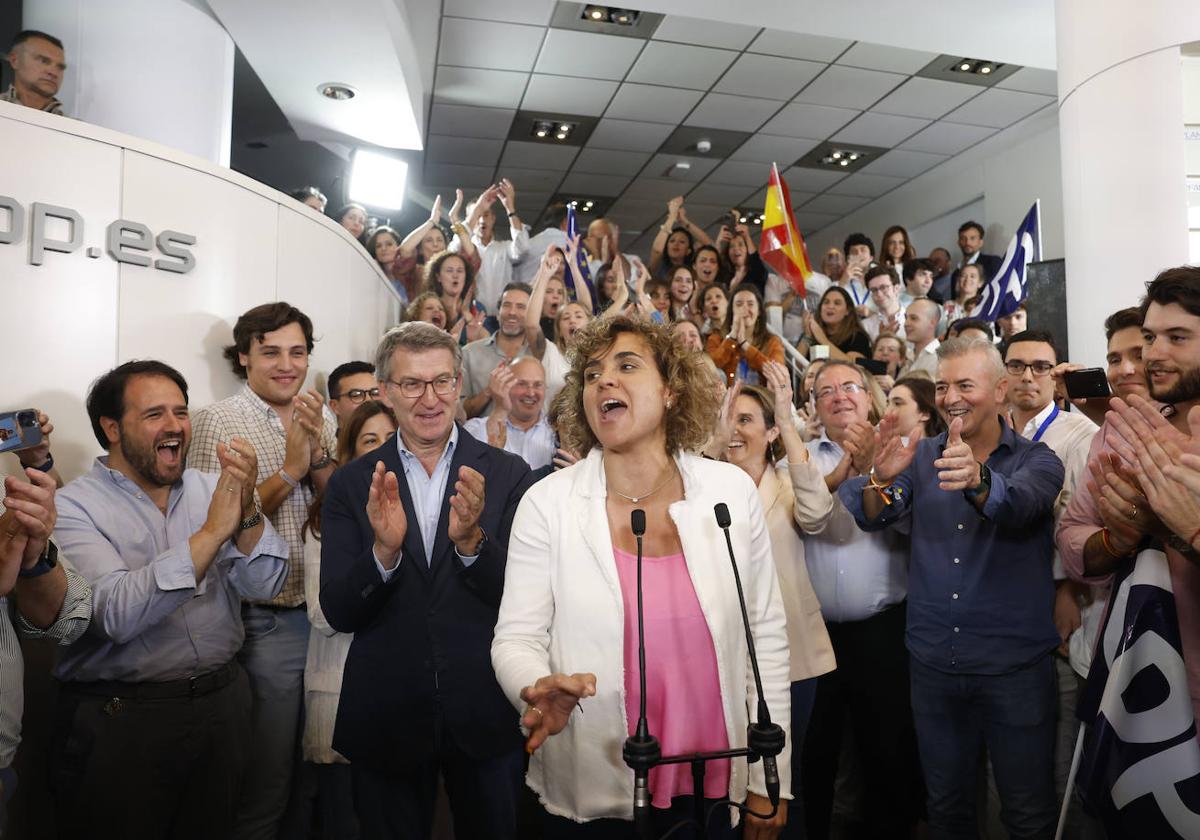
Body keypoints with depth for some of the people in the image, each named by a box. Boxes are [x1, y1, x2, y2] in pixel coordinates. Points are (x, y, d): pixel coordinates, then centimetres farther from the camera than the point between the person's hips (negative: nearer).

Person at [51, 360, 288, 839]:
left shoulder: (209, 490, 2)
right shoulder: (74, 506, -9)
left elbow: (264, 586, -6)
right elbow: (116, 614, -23)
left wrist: (247, 511, -22)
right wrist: (212, 531, -27)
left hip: (222, 705, 4)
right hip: (118, 720, -4)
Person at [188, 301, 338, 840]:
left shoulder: (321, 420, 6)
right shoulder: (218, 421, -8)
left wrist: (318, 451, -15)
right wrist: (290, 467, -19)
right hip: (265, 623, -5)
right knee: (266, 781, 10)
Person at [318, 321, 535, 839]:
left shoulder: (506, 475, -6)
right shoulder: (352, 484, -3)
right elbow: (338, 613, -7)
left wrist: (471, 540, -27)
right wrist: (384, 549, -25)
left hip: (487, 715, 0)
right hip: (385, 718, 1)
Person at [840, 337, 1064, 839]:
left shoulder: (1036, 460, -3)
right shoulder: (921, 457, 4)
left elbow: (1019, 505, -27)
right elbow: (873, 518, -11)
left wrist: (977, 481, -49)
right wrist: (880, 478, -33)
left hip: (1015, 665, -2)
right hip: (933, 662, 2)